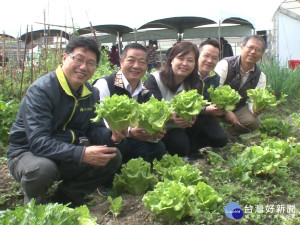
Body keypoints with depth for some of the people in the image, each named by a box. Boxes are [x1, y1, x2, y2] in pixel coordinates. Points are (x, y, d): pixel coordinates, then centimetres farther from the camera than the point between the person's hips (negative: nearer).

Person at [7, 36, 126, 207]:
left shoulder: (92, 93, 0)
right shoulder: (40, 90, -23)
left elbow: (94, 129, 4)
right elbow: (38, 142, -31)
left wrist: (111, 135, -21)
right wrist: (81, 154, -42)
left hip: (68, 154, 6)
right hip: (28, 153, -6)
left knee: (113, 157, -9)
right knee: (42, 168, -39)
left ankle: (67, 196, 8)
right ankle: (34, 202, -1)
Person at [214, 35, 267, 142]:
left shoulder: (260, 77, -3)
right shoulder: (225, 64, -19)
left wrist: (256, 110, -30)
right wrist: (226, 112, -31)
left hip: (238, 108, 4)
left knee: (254, 122, -21)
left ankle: (231, 134, 10)